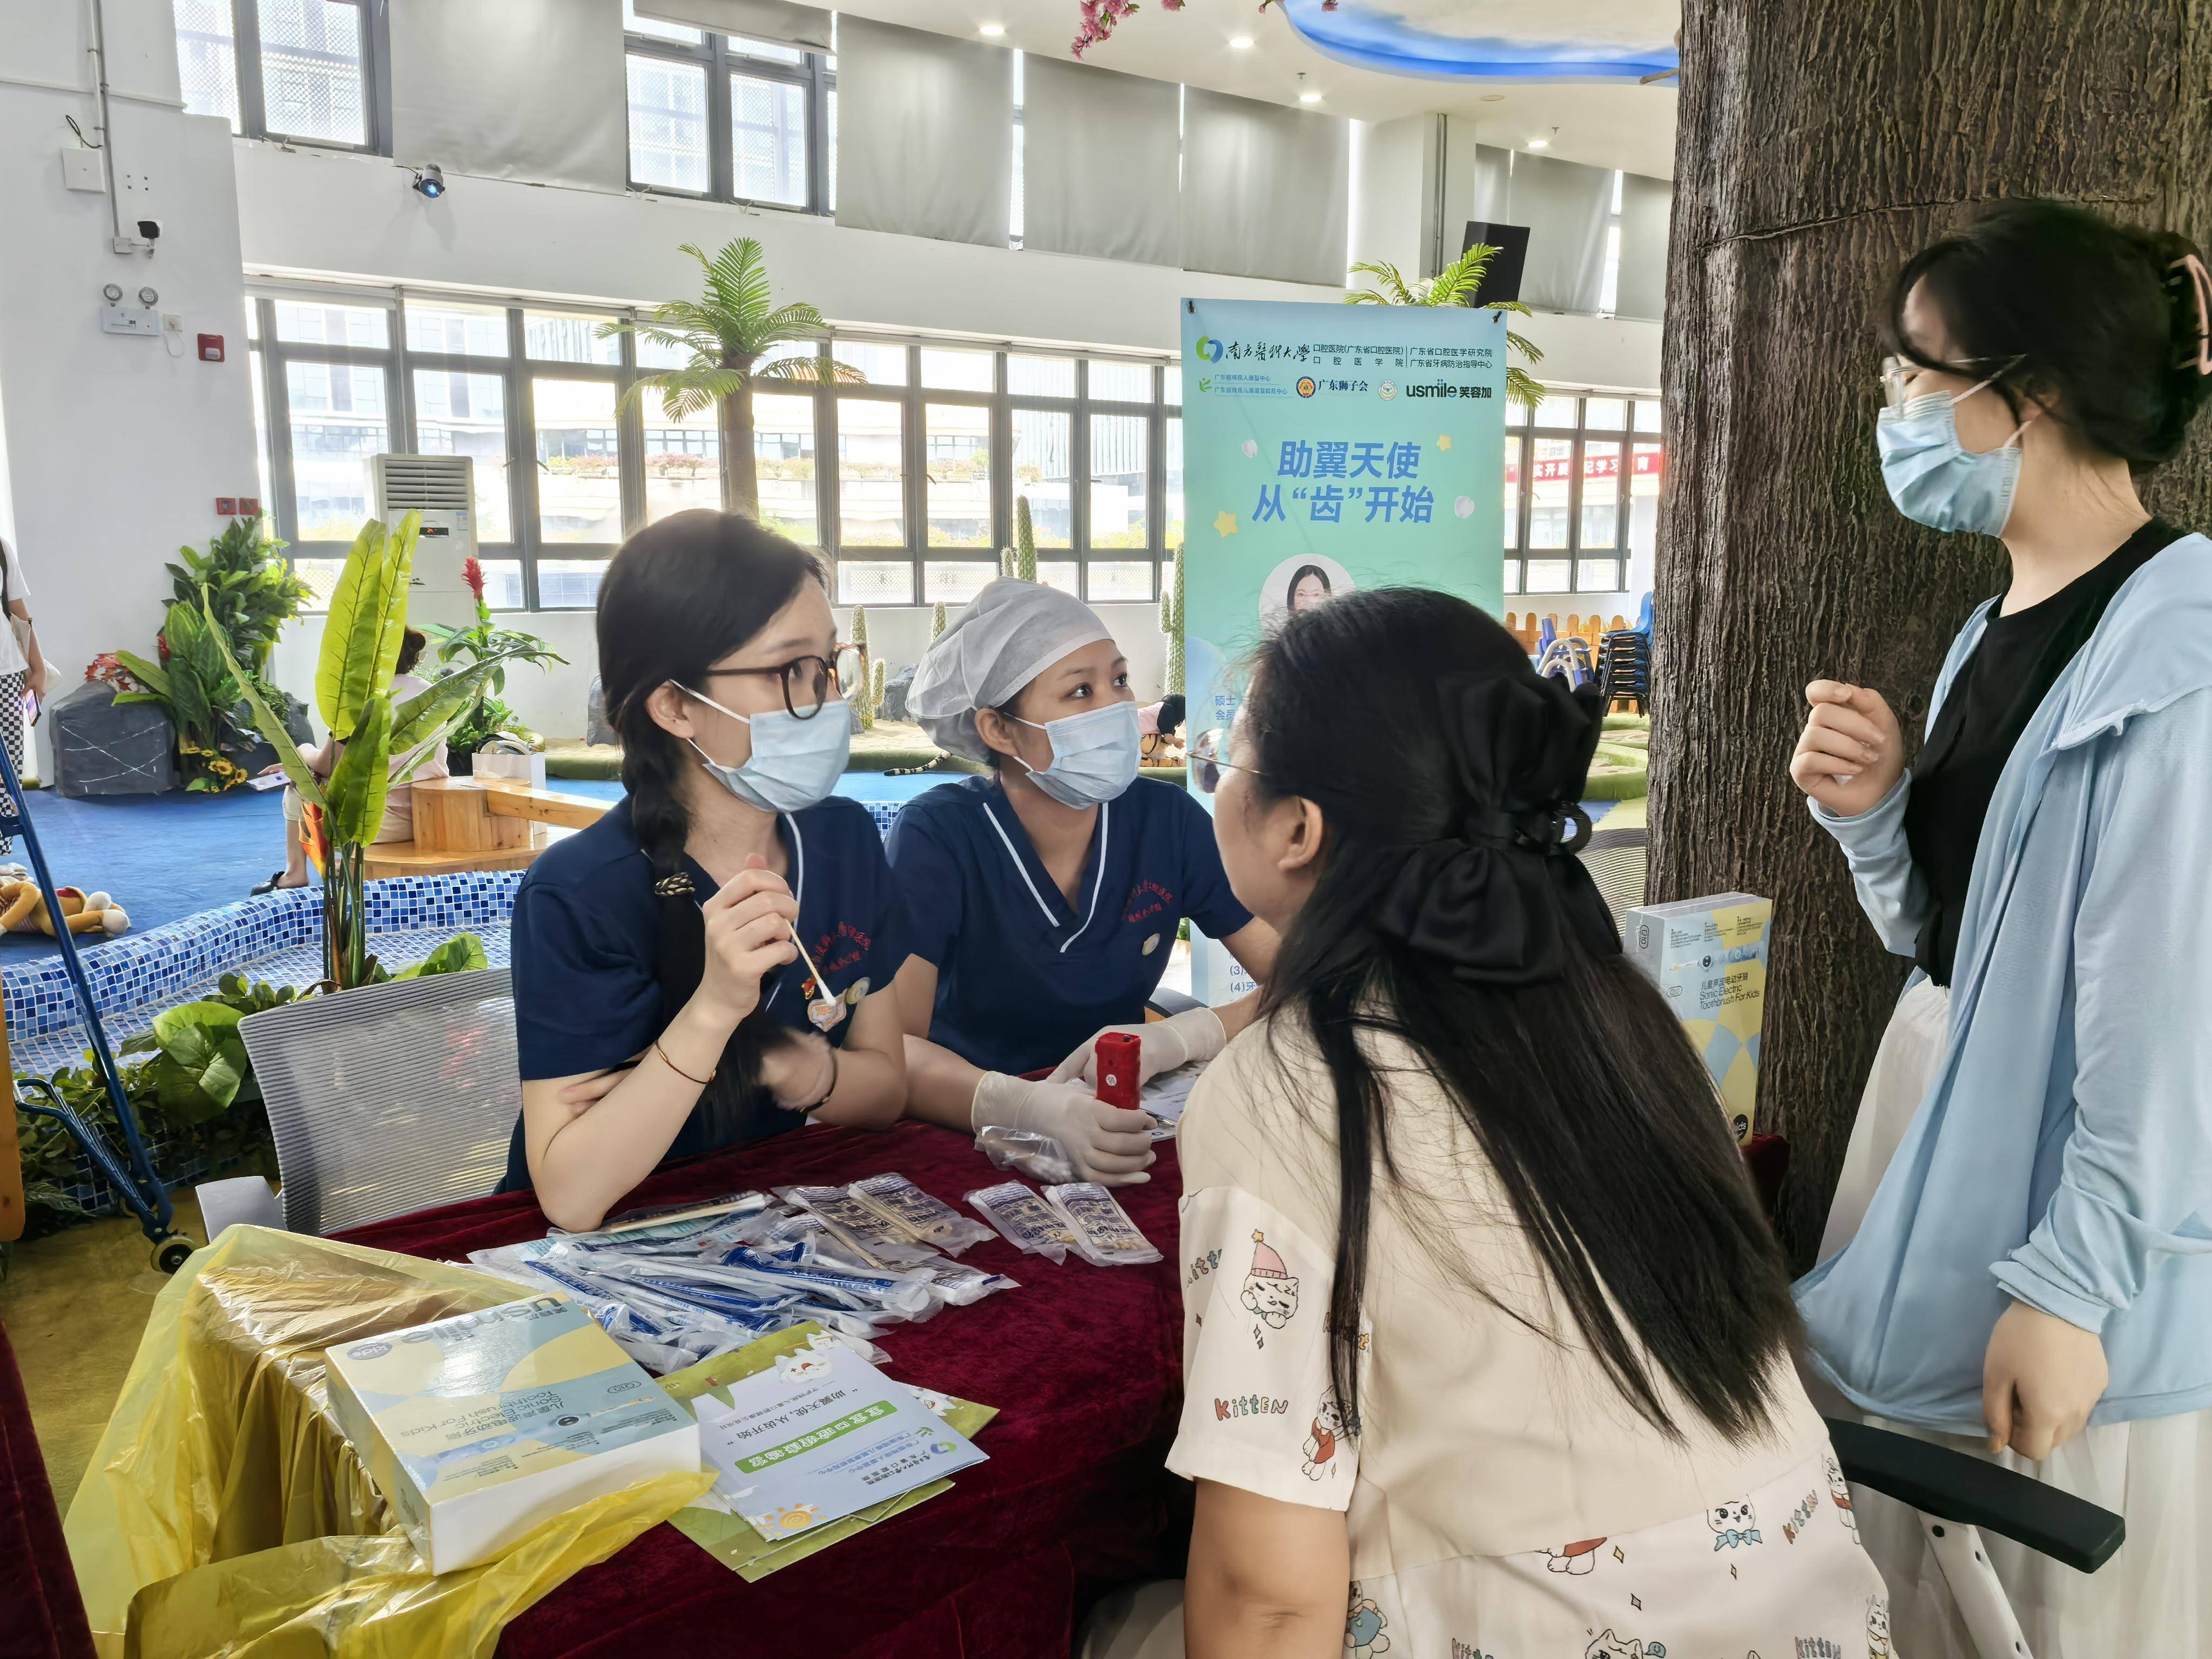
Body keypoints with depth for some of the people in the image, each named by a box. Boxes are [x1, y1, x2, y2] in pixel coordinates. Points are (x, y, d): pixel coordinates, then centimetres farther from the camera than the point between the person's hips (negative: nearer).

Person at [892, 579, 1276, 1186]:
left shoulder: (1167, 819, -6)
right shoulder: (936, 835, -15)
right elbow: (893, 1047, -23)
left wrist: (1176, 1037, -25)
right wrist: (1031, 1106, -41)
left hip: (1116, 1130, 3)